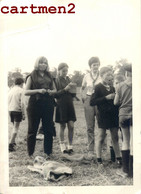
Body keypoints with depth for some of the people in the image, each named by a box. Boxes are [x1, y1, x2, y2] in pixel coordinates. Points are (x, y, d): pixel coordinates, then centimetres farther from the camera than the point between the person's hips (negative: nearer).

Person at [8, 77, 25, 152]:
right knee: (16, 128, -5)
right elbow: (22, 103, -13)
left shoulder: (11, 90, 11)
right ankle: (11, 144, -14)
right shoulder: (21, 90, -7)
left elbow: (7, 102, 12)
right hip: (18, 110, -6)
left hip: (10, 110, 6)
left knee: (14, 127, 20)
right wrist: (23, 114, -9)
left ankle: (13, 142, 24)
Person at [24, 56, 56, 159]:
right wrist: (38, 90, -16)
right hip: (35, 104, -3)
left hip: (48, 104, 3)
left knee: (48, 129, 4)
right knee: (32, 129, 2)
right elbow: (26, 92, -3)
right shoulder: (32, 76, 3)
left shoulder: (49, 76, 14)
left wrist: (51, 92, -2)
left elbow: (55, 89, 21)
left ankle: (48, 152, 14)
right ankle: (31, 153, 12)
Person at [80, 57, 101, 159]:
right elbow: (82, 88, 19)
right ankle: (90, 150, 9)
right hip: (89, 101, 2)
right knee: (90, 127, 4)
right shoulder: (86, 76, 7)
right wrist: (83, 97, 6)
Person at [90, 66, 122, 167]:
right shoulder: (98, 87, -8)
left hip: (113, 115, 6)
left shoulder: (112, 87, 10)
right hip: (103, 116, -6)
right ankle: (99, 159, 12)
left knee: (115, 137, 11)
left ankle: (119, 158, 19)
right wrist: (106, 98, -21)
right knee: (101, 138, 1)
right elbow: (92, 102, -16)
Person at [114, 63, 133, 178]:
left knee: (125, 141, 15)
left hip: (123, 115, 3)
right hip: (133, 115, -3)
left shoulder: (121, 86, -2)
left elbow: (116, 102, 1)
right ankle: (131, 172, 7)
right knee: (133, 143, 2)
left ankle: (126, 170, 17)